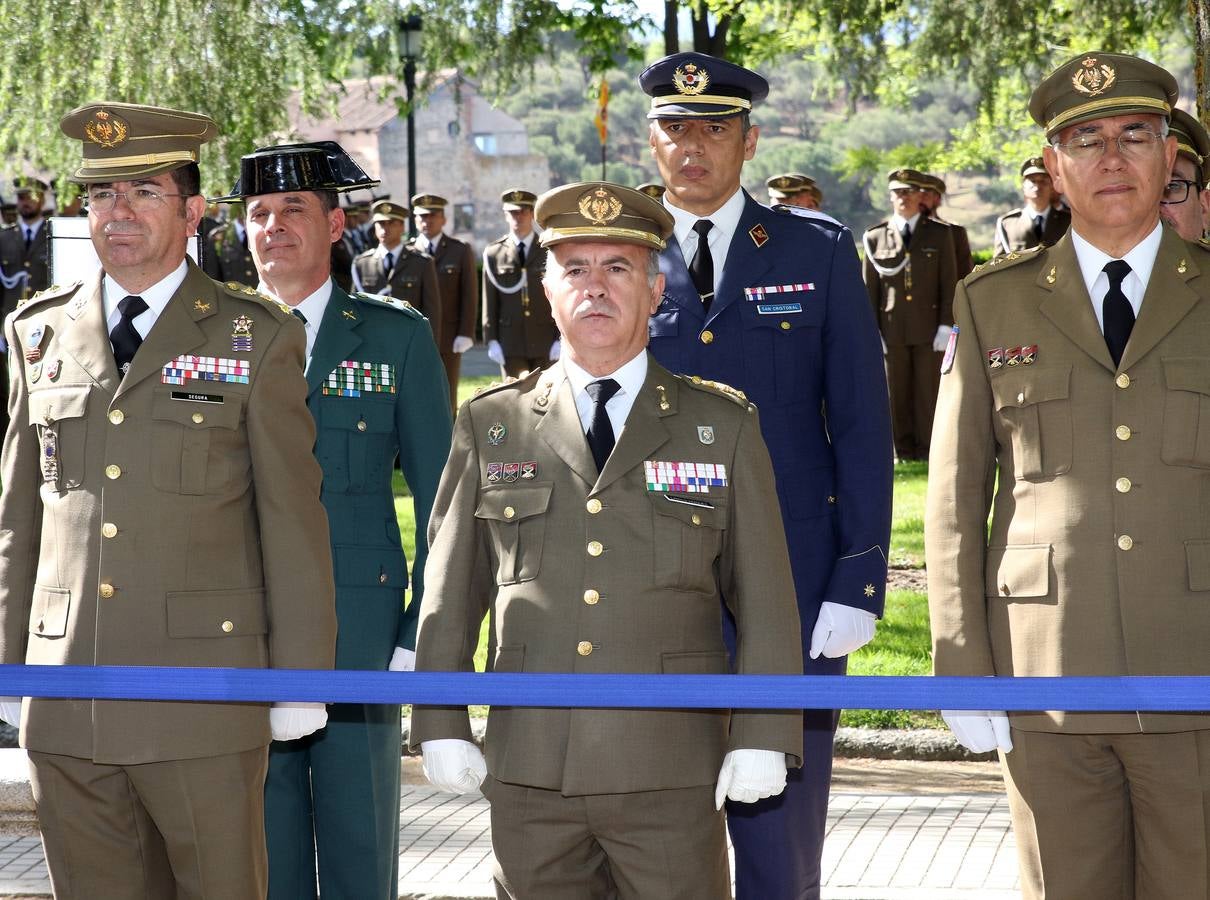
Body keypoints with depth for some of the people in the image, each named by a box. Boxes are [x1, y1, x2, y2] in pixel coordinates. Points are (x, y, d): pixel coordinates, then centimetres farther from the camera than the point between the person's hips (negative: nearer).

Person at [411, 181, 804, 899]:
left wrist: (764, 737, -4)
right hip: (529, 777, 1)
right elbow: (451, 594, 10)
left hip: (671, 778, -1)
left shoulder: (724, 426, 7)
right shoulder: (492, 426, 10)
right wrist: (442, 725, 3)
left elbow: (766, 599, 4)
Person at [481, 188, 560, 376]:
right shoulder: (493, 253, 5)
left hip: (545, 344, 0)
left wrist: (561, 339, -4)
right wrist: (491, 340, 0)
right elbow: (489, 302, 5)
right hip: (510, 345, 0)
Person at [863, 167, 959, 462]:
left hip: (929, 329, -1)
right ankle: (903, 451, 11)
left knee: (929, 393, 1)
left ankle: (927, 453, 8)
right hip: (892, 331, 1)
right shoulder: (876, 237, 7)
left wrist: (946, 325, -4)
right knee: (896, 395, 3)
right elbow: (869, 288, 7)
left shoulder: (939, 234, 7)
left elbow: (949, 283, 4)